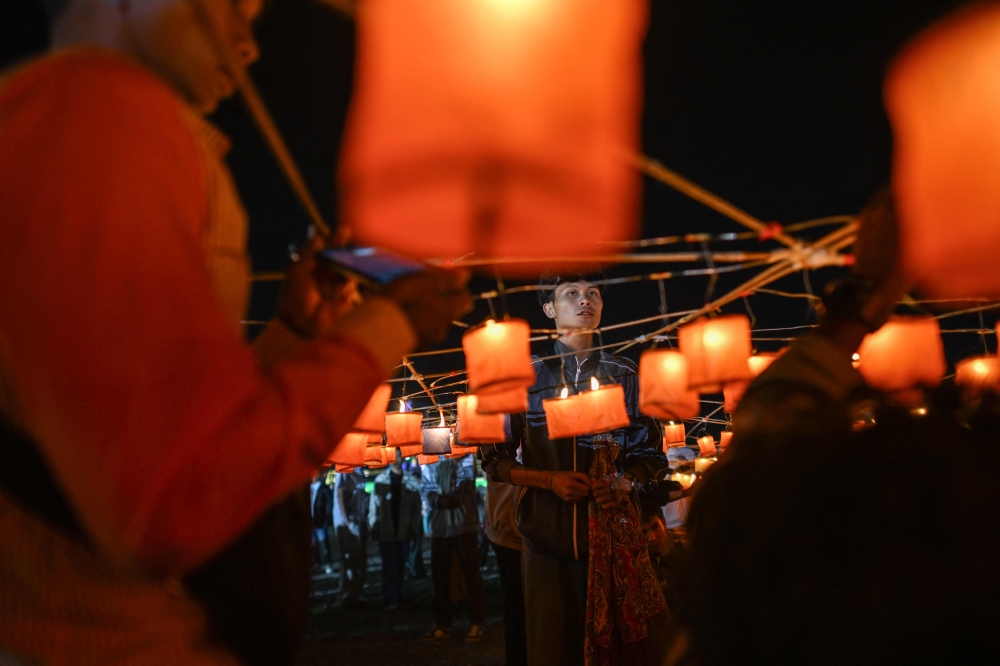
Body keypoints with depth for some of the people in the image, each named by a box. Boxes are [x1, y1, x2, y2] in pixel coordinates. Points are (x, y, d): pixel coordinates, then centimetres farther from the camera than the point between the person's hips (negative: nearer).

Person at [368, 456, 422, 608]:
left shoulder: (411, 481, 3)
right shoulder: (381, 480, 0)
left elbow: (416, 506, 3)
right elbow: (374, 504, -2)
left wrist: (414, 527, -5)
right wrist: (374, 526, -7)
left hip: (404, 530, 2)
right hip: (386, 530, -2)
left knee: (401, 564, 8)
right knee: (389, 565, 0)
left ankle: (398, 593, 17)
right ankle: (390, 598, 2)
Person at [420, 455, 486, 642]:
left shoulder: (465, 457, 3)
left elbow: (466, 479, -8)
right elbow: (425, 486, 7)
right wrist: (437, 500, -14)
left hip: (463, 522, -4)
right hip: (438, 524, 4)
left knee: (470, 571, -2)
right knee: (439, 574, 8)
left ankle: (477, 623, 4)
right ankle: (442, 625, 17)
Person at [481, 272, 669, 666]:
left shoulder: (624, 376, 9)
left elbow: (650, 454, 10)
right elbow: (495, 460, 5)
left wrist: (626, 482, -11)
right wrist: (550, 479, -11)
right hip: (547, 537, -1)